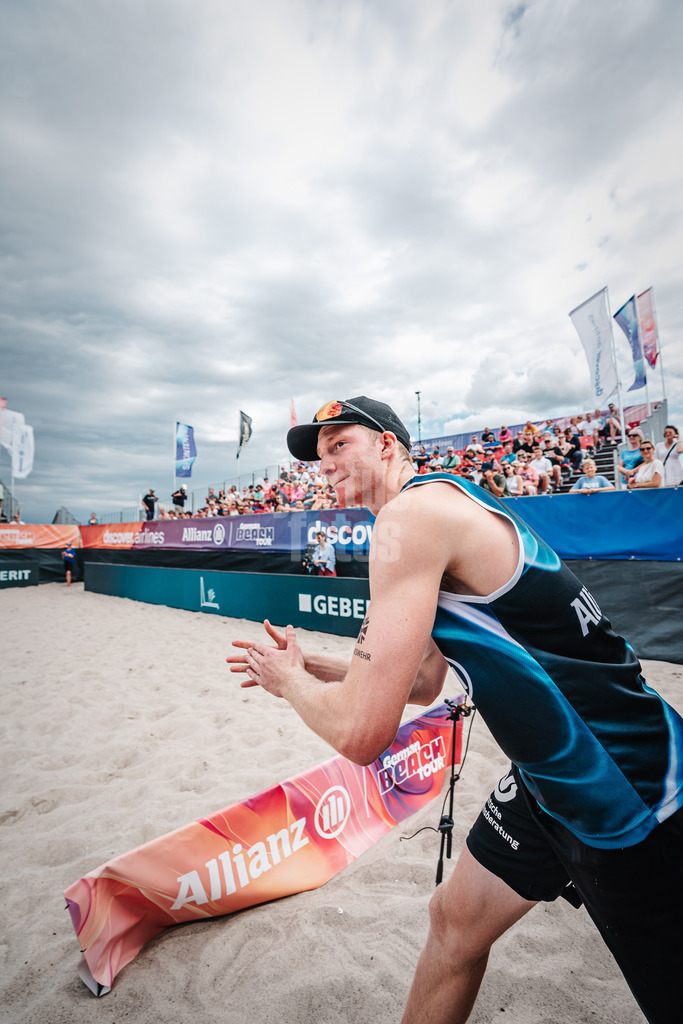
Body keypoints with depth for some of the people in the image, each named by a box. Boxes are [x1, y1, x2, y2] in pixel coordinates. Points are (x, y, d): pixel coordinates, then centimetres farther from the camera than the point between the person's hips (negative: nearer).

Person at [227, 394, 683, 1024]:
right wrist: (307, 667, 10)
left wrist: (289, 681, -5)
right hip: (552, 777, 10)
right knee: (455, 920, 22)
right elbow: (423, 685, 14)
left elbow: (359, 732, -26)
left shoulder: (410, 512, -24)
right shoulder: (442, 508, 8)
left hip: (625, 797, -10)